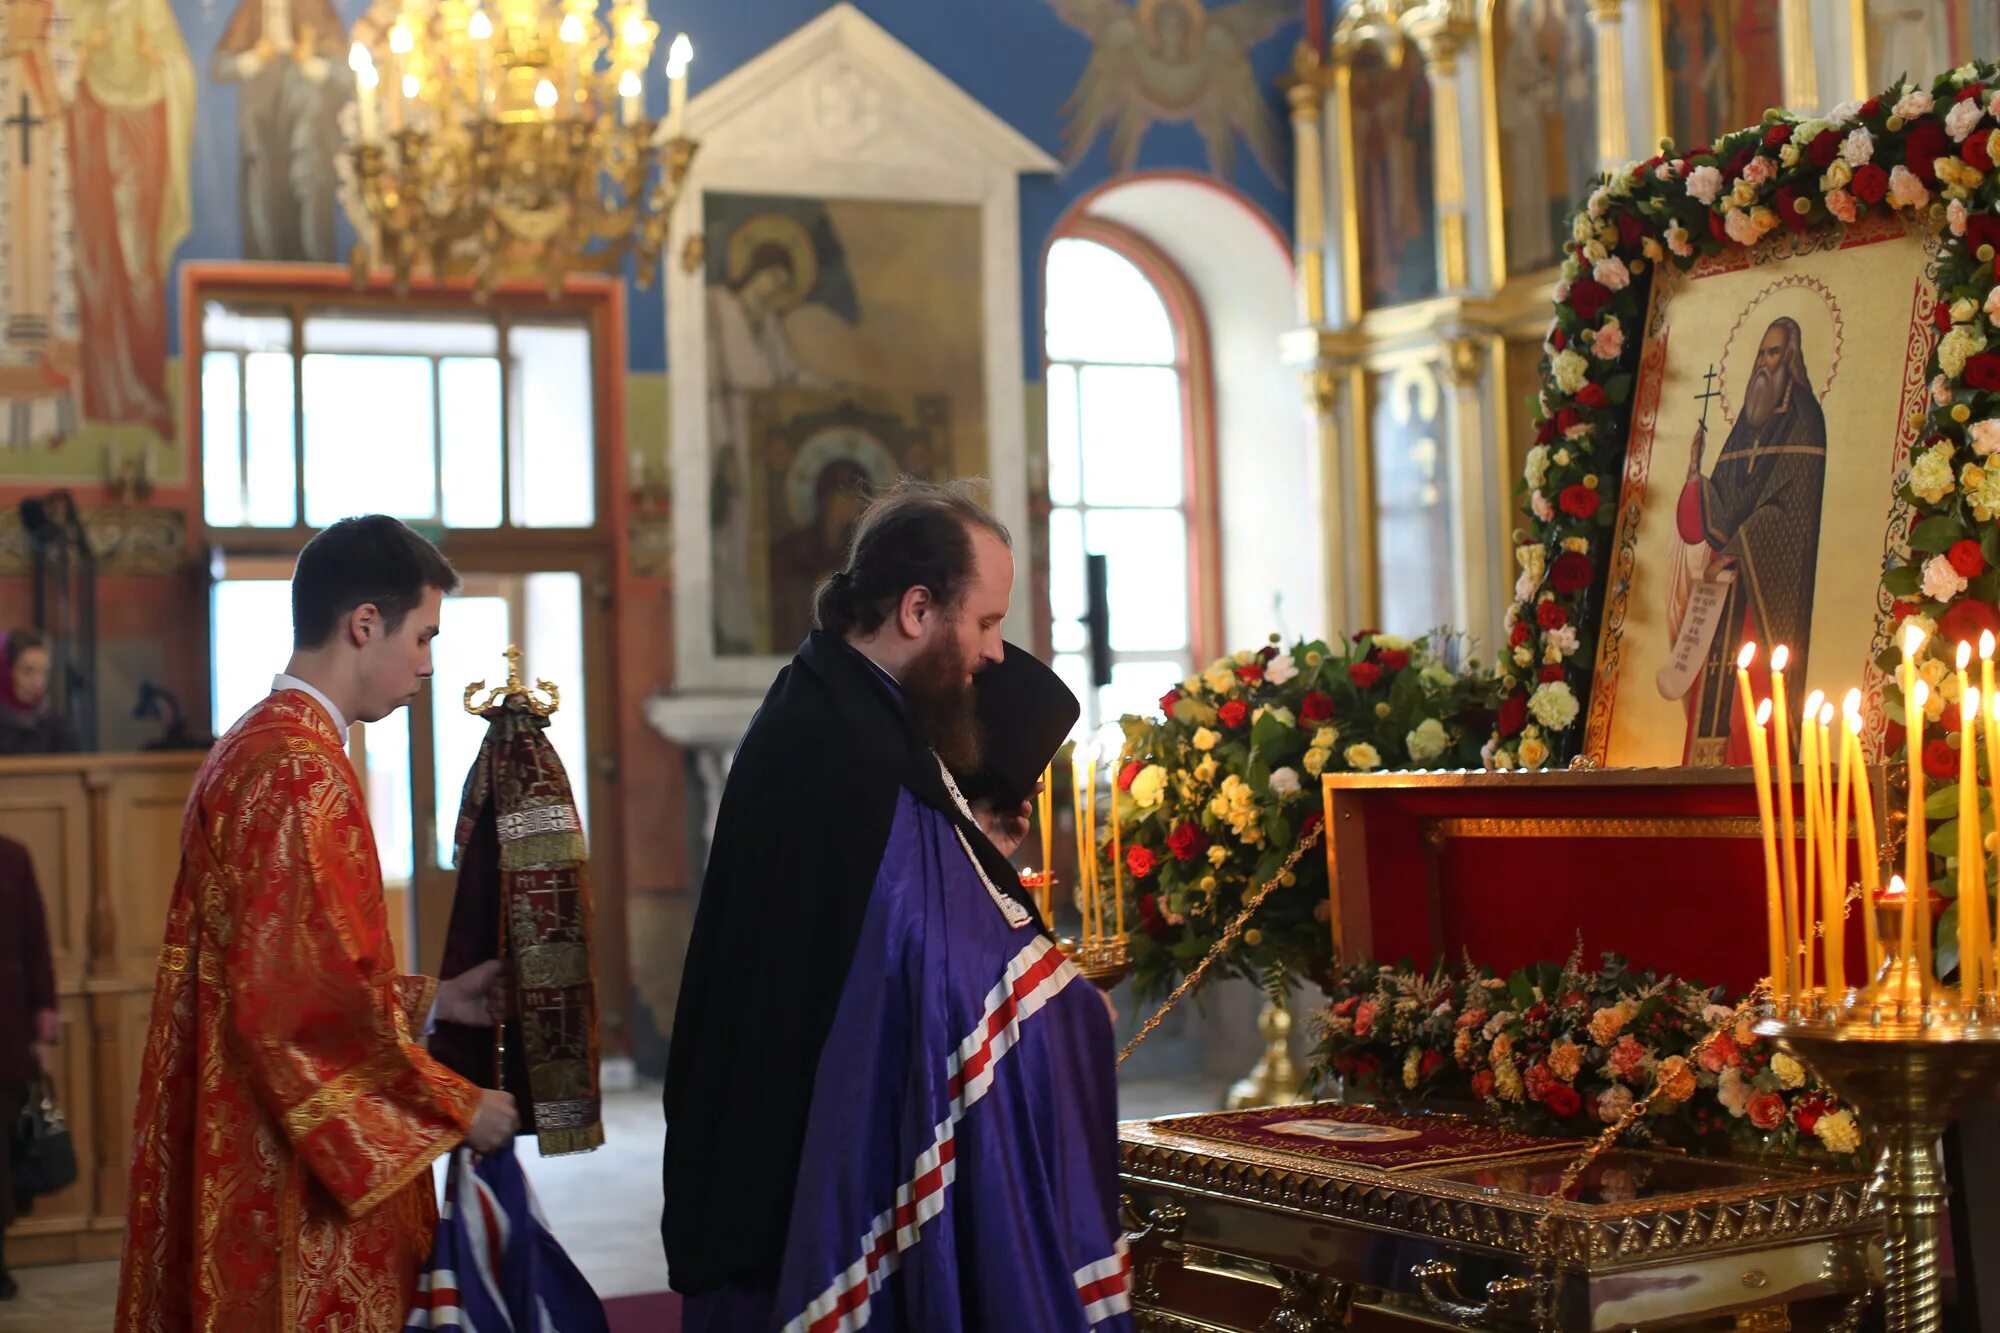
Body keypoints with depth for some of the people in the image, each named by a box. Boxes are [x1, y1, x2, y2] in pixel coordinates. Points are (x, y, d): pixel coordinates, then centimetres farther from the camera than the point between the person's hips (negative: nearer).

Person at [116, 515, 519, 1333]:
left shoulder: (250, 748, 12)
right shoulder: (300, 773, -19)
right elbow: (316, 999, -22)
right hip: (299, 1179, -10)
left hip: (244, 1159, 10)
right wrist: (454, 1109, -12)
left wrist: (430, 1000, 15)